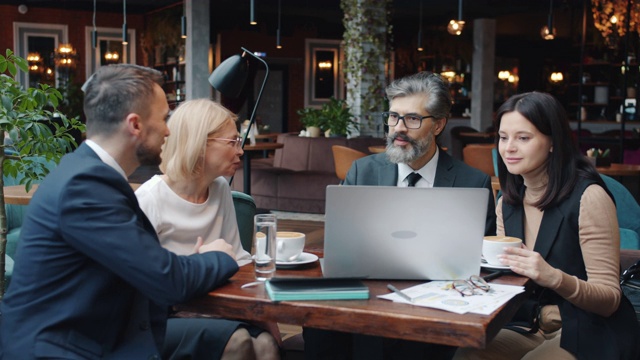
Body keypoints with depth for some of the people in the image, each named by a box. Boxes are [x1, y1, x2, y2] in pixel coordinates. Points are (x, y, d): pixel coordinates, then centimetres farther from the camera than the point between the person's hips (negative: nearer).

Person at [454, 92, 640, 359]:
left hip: (587, 336, -5)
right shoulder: (507, 202, 6)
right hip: (528, 327, 5)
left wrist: (554, 278, -35)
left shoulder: (588, 196, -14)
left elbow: (609, 299, -16)